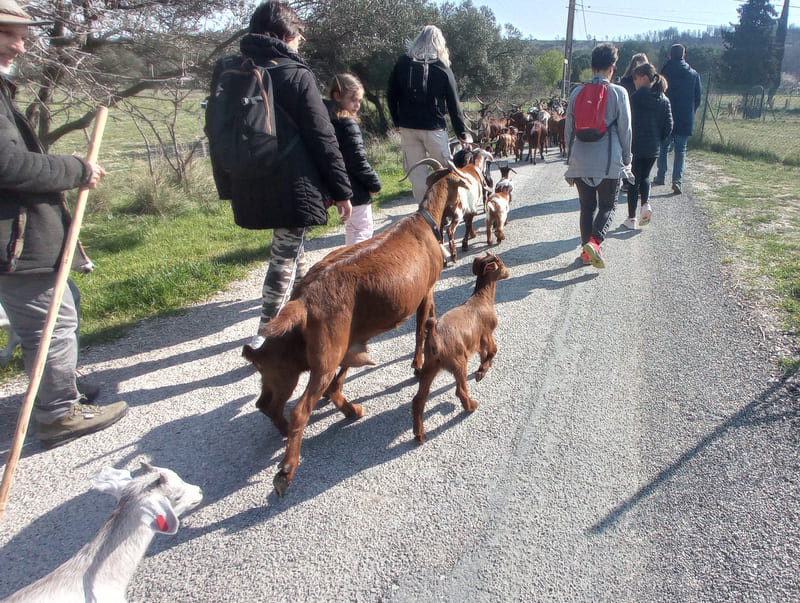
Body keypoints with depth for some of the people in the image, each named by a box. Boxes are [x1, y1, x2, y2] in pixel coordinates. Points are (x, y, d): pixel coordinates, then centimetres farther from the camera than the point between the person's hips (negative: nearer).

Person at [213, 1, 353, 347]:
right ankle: (265, 337, 1)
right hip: (292, 187, -6)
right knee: (284, 258, 1)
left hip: (249, 187, 6)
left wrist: (229, 185, 21)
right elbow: (323, 139, -9)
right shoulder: (297, 75, -9)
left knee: (291, 246, 26)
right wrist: (341, 190, -2)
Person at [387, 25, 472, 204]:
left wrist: (397, 122, 19)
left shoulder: (402, 64, 3)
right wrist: (463, 134, 5)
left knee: (416, 173, 7)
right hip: (434, 128, -2)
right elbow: (454, 105, 0)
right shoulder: (443, 69, -3)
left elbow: (391, 95, 9)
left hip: (407, 128, 2)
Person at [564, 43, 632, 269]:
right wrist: (626, 158, 9)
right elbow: (625, 129, -1)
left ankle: (586, 250, 14)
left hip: (580, 160, 3)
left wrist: (570, 156, 21)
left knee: (587, 206, 14)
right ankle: (594, 241, -15)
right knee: (608, 205, 9)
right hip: (609, 161, -3)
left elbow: (568, 129, 10)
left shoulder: (577, 92, 4)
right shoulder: (618, 93, -4)